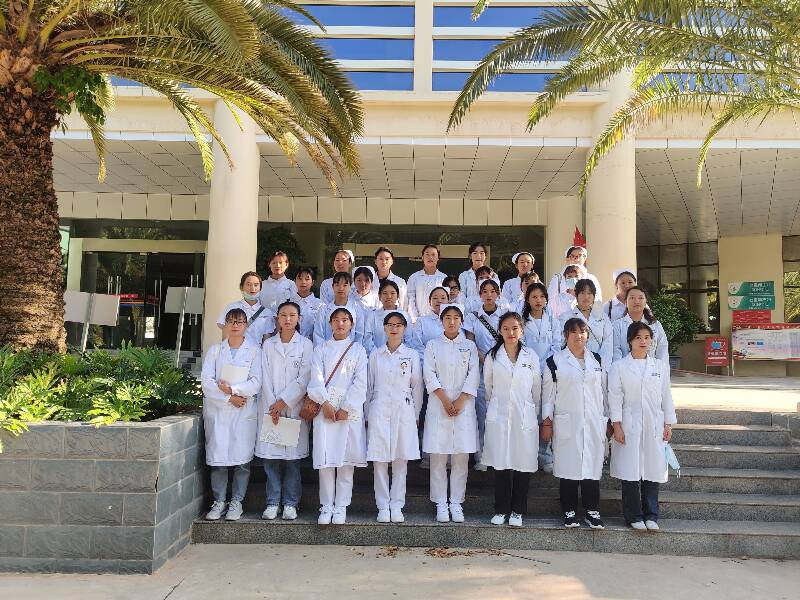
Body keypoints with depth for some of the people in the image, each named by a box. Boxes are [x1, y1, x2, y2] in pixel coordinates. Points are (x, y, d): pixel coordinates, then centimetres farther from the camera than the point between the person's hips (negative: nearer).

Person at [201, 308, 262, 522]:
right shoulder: (214, 350, 12)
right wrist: (228, 398, -10)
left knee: (241, 459, -2)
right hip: (217, 410, 2)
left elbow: (256, 383, -3)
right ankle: (218, 502, 13)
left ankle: (236, 502, 10)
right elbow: (206, 381, 0)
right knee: (217, 457, 1)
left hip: (245, 412, -1)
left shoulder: (254, 350, 5)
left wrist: (233, 389, -14)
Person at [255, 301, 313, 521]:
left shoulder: (306, 345, 3)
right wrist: (273, 407, -7)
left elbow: (303, 379, -3)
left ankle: (290, 503, 11)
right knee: (270, 456, 2)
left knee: (292, 457, 1)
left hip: (294, 407, -2)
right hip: (270, 407, 2)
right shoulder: (268, 345, 10)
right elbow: (265, 378, 3)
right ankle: (272, 503, 12)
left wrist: (283, 402, -9)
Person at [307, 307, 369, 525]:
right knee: (325, 458, -2)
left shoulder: (358, 350, 9)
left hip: (350, 410, 0)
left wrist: (345, 408, -9)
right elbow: (316, 378, 1)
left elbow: (360, 382, 0)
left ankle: (341, 506, 8)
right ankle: (326, 505, 7)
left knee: (346, 458, -1)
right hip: (325, 408, 1)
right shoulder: (321, 349, 12)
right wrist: (325, 403, -13)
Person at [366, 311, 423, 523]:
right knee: (379, 461, -1)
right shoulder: (375, 355, 8)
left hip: (403, 411, 0)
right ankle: (383, 507, 8)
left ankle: (397, 506, 11)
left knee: (401, 461, 2)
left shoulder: (412, 355, 6)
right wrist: (367, 414, 9)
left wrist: (416, 415, 7)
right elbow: (369, 385, 11)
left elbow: (417, 387, 8)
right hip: (379, 410, 0)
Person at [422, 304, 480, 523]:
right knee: (438, 457, -1)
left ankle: (456, 503, 9)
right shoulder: (433, 345, 8)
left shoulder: (469, 346, 10)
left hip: (464, 406, 1)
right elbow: (430, 375, -1)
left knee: (461, 457, 1)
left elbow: (473, 375, 2)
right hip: (438, 406, -1)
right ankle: (441, 504, 7)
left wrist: (460, 401, -9)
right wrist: (445, 400, -11)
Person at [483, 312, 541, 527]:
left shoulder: (531, 356, 3)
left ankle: (517, 511, 16)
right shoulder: (492, 356, 4)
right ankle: (501, 510, 16)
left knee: (523, 465, 2)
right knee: (501, 464, 2)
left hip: (524, 417, 0)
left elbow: (537, 389, 10)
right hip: (499, 417, 0)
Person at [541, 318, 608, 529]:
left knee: (592, 467, 3)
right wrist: (546, 422, -1)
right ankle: (569, 512, 14)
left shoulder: (596, 360, 12)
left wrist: (606, 419, 13)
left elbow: (603, 391, 15)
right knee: (568, 468, 1)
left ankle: (592, 511, 16)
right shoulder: (554, 362, 1)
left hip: (594, 423, 3)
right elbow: (548, 394, 2)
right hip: (566, 424, -3)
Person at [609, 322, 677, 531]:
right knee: (630, 472, 0)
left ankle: (651, 516, 17)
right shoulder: (619, 367, 1)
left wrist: (668, 424, 8)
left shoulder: (661, 366, 10)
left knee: (653, 470, 4)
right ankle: (634, 516, 13)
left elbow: (666, 397, 12)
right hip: (629, 427, -2)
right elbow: (615, 398, -2)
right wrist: (617, 426, -7)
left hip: (654, 426, 3)